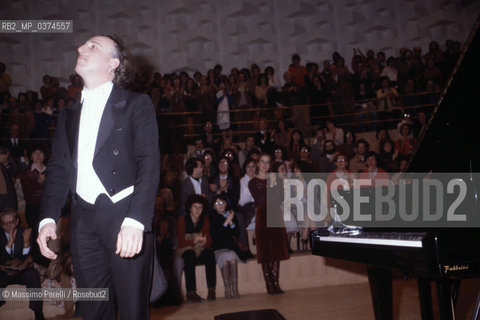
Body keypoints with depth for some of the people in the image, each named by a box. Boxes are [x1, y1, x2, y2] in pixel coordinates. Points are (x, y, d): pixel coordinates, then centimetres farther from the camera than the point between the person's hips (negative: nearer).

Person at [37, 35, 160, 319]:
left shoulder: (137, 104, 1)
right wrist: (48, 218, 1)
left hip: (125, 216, -4)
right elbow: (58, 169, 15)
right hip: (84, 221, 5)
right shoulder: (69, 114, 18)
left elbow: (149, 164, -9)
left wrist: (135, 220, -20)